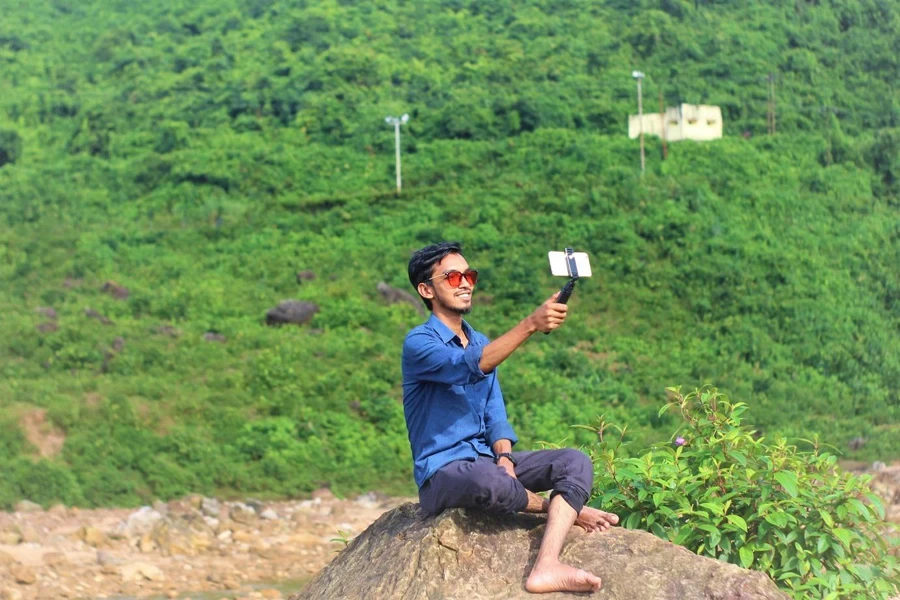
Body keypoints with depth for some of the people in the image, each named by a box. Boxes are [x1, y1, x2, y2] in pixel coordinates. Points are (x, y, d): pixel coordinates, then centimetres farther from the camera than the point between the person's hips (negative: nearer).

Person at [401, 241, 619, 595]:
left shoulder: (482, 343, 16)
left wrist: (504, 456, -9)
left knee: (576, 462, -13)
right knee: (490, 483, -41)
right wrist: (530, 325, -41)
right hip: (442, 471, -8)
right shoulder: (419, 343, -11)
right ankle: (561, 507, -7)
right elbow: (470, 366, -30)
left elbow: (494, 413, 13)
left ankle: (546, 566, -34)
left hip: (488, 460, 8)